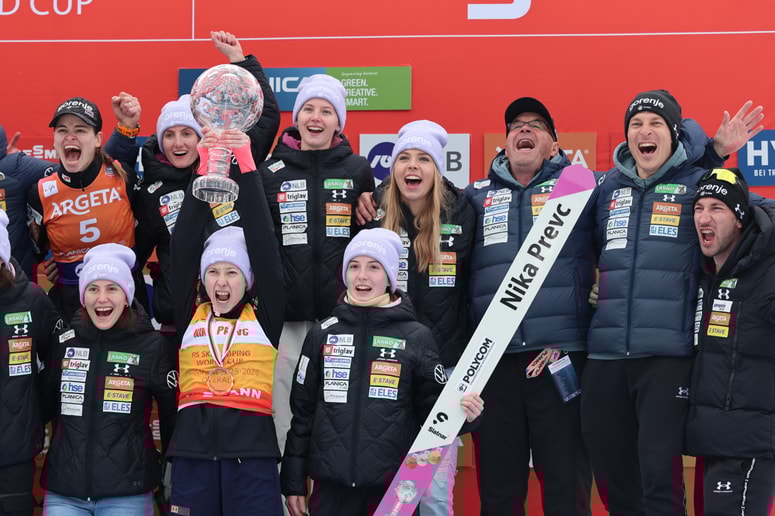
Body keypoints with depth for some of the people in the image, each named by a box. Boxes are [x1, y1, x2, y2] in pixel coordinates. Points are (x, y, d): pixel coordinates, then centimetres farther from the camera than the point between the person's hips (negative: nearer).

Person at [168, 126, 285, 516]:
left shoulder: (264, 318, 6)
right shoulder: (189, 316, 9)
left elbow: (263, 243, -1)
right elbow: (182, 246, 2)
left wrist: (246, 165, -6)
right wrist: (203, 166, -5)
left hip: (252, 453, -2)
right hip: (193, 451, 2)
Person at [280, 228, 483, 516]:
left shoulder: (416, 337, 1)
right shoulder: (322, 334, 6)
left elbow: (433, 410, 3)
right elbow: (302, 411, 10)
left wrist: (461, 413, -19)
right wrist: (293, 481, 8)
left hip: (395, 485, -2)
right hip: (331, 485, 2)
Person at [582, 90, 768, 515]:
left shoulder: (696, 183, 1)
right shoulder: (608, 188, 15)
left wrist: (719, 153, -3)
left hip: (668, 354, -4)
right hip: (605, 353, 5)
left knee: (660, 478, -8)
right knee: (611, 473, 10)